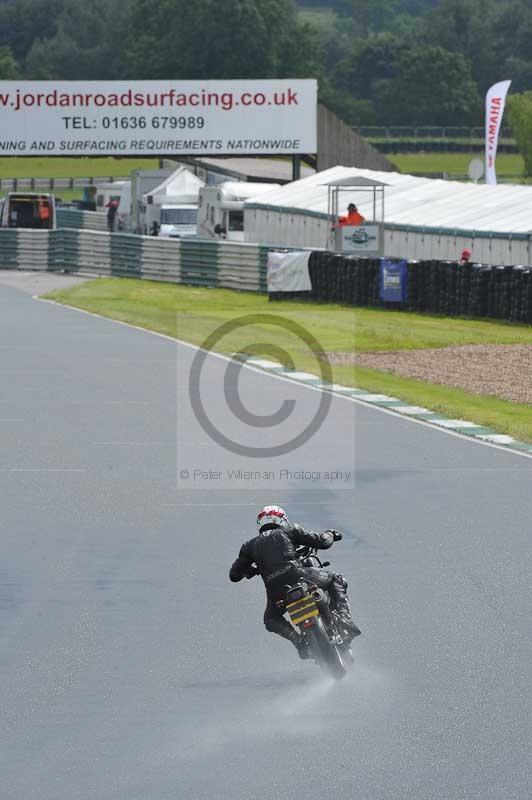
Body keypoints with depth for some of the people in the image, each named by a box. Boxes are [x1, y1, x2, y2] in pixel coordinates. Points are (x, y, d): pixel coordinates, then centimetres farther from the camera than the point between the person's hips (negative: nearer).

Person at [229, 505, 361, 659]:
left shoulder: (251, 545, 25)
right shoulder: (290, 531, 19)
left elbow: (234, 575, 28)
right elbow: (322, 542, 16)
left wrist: (251, 570, 48)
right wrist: (330, 535, 40)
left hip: (274, 587, 2)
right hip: (297, 575, -2)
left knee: (271, 619, 31)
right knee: (336, 581, 22)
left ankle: (298, 640, 3)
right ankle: (344, 620, -1)